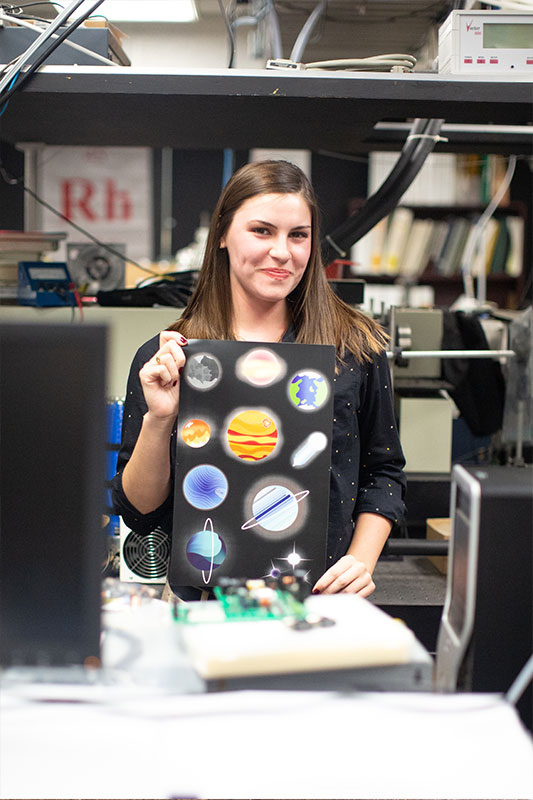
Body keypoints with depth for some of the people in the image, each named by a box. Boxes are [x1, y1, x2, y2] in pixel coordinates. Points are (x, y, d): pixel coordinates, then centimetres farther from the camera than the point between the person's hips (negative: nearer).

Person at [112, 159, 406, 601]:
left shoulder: (358, 345, 6)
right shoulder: (165, 358, 2)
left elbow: (383, 473, 15)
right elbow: (139, 513, 3)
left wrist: (361, 561, 1)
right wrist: (159, 419, -12)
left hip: (322, 602, 2)